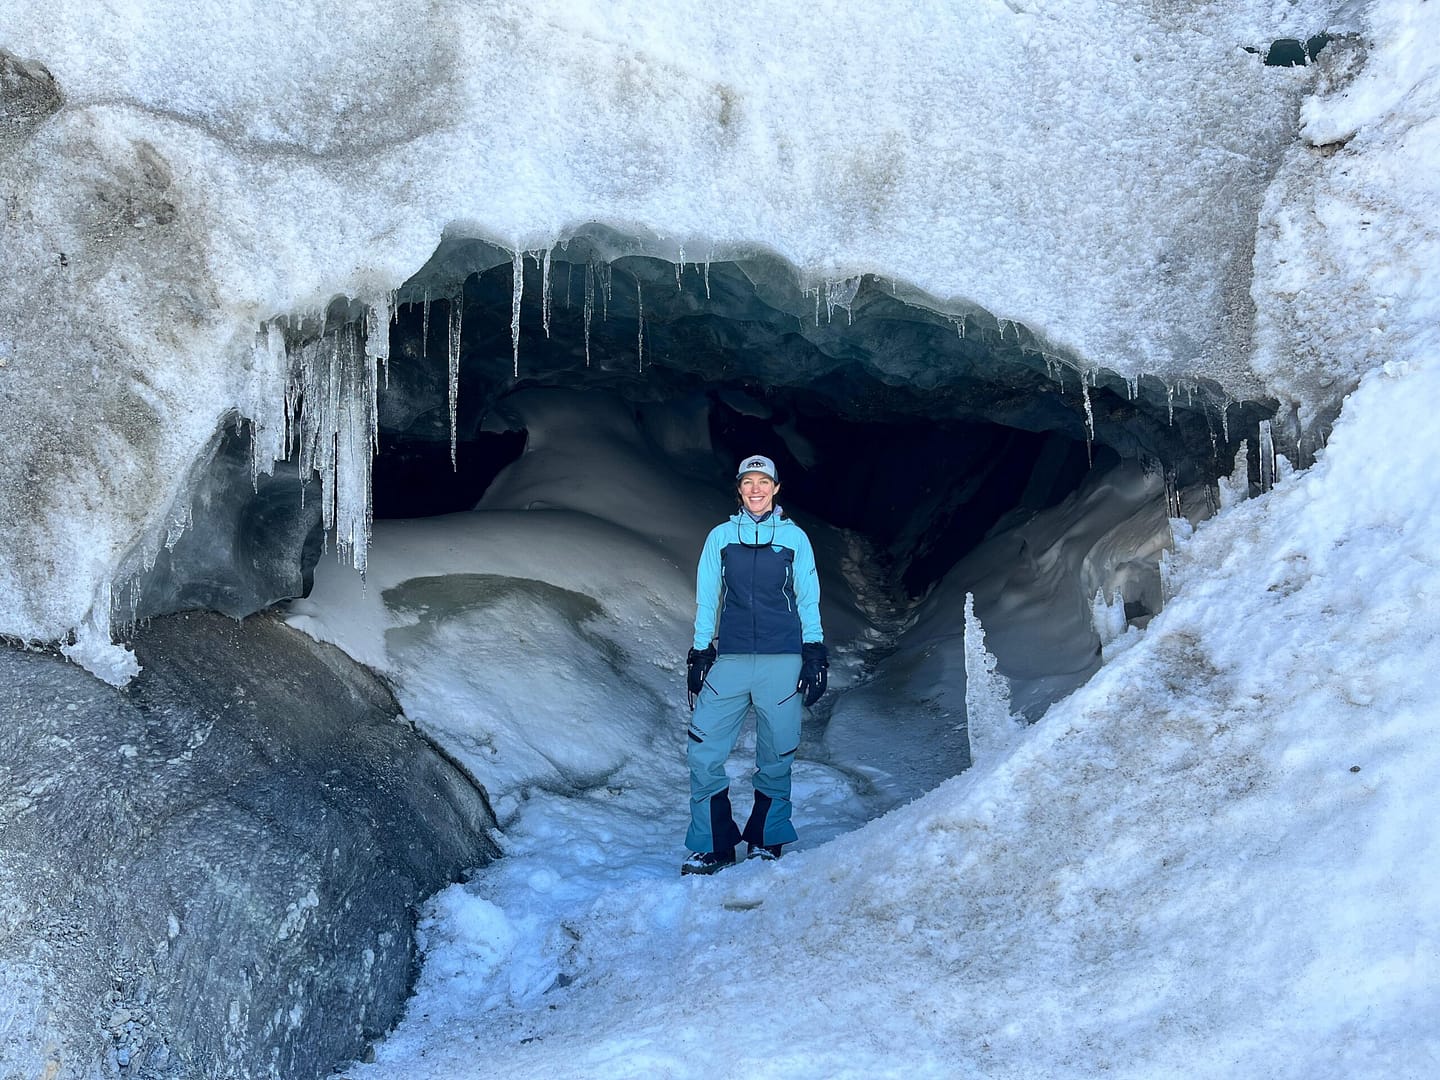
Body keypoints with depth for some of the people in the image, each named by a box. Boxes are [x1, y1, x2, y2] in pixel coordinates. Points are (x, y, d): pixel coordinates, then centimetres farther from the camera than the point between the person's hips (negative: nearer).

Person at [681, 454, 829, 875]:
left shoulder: (794, 537, 8)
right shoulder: (720, 536, 10)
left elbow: (808, 600, 10)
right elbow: (706, 599, 12)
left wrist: (814, 655, 3)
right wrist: (700, 653, 7)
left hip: (782, 660, -1)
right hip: (730, 659, 1)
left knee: (776, 757, 2)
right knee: (704, 753, -7)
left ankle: (766, 842, 18)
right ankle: (713, 846, 4)